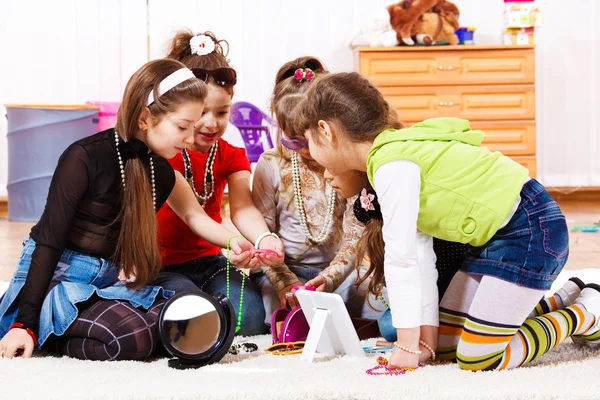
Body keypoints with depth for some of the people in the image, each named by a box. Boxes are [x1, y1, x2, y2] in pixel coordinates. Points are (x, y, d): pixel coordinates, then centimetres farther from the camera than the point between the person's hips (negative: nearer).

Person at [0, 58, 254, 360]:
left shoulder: (162, 174, 7)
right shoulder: (85, 157, -13)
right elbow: (49, 241, -15)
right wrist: (25, 323, -20)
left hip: (109, 284, 8)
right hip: (57, 278, -8)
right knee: (131, 337, -34)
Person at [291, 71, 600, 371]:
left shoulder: (394, 165, -22)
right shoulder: (395, 154, 10)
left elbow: (400, 258, -23)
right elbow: (418, 251, 9)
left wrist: (407, 347, -17)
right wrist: (425, 339, 6)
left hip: (529, 230, -10)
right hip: (499, 234, 10)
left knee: (477, 361, -11)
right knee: (445, 346, 12)